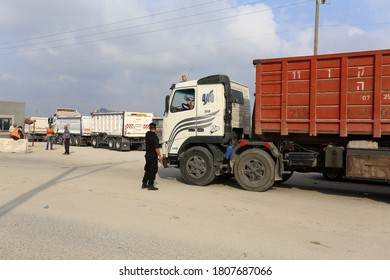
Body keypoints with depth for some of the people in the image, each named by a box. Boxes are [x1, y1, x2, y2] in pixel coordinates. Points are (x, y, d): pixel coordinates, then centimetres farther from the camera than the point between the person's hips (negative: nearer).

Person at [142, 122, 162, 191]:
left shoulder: (147, 134, 3)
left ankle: (144, 184, 23)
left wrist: (158, 130, 43)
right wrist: (159, 156, -14)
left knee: (147, 170, 18)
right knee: (153, 171, 1)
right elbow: (157, 148, -23)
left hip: (147, 155, 8)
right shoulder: (155, 137, -20)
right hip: (153, 156, -7)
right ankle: (150, 185, 4)